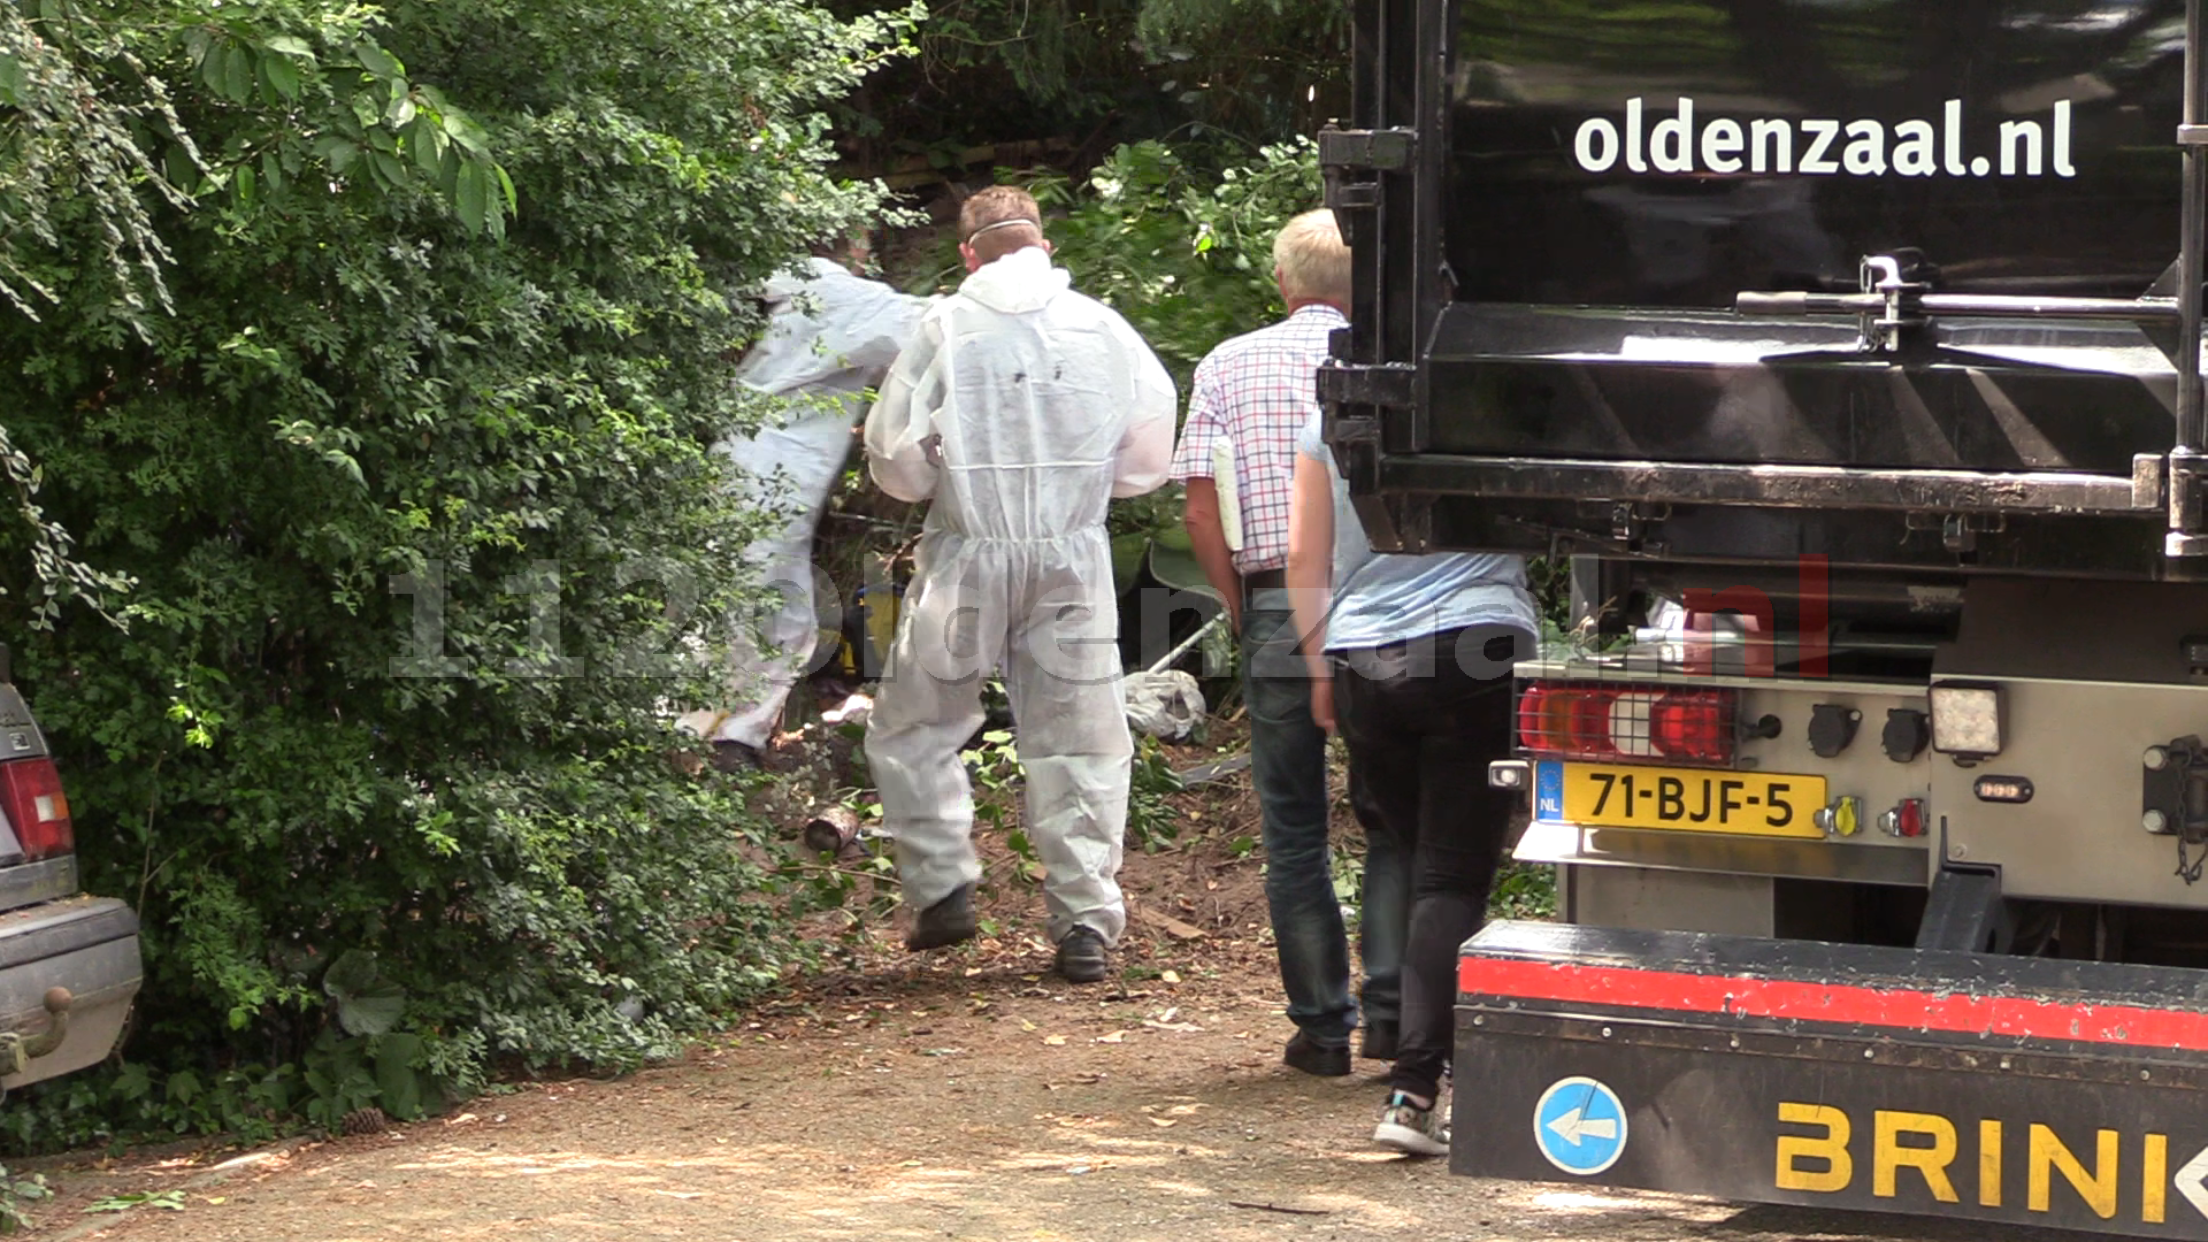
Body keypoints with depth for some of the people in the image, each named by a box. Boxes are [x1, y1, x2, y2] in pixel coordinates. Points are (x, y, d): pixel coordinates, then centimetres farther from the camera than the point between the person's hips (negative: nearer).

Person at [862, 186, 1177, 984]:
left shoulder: (946, 328, -4)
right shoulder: (1100, 327, 2)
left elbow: (895, 455, -4)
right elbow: (1151, 449, 6)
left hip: (968, 556, -2)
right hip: (1073, 559, 2)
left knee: (913, 729, 13)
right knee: (1078, 743, 8)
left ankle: (942, 886, 4)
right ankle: (1085, 920, 5)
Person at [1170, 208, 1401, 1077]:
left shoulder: (1229, 366, 6)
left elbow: (1201, 511, -1)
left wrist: (1240, 607, 7)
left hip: (1276, 607, 1)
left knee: (1294, 826, 8)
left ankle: (1321, 1025, 8)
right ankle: (1390, 1008, 2)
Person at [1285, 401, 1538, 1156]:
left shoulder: (1331, 418, 9)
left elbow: (1304, 557, 12)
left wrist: (1318, 662, 20)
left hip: (1363, 653, 3)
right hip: (1477, 643, -3)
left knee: (1396, 856, 19)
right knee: (1453, 874, -4)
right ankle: (1415, 1088, -13)